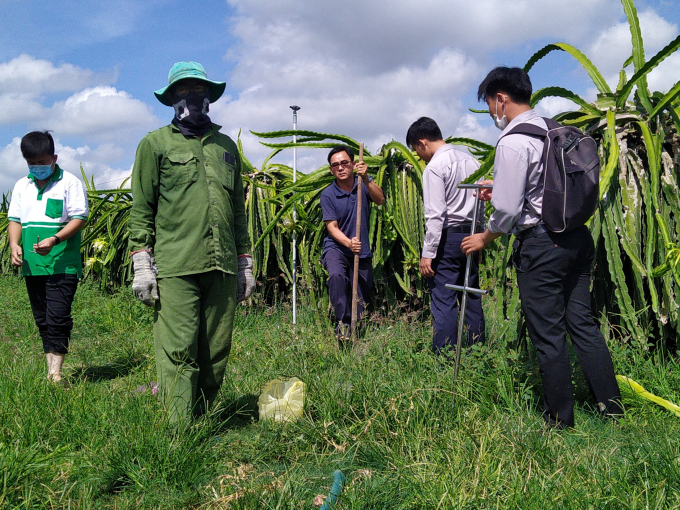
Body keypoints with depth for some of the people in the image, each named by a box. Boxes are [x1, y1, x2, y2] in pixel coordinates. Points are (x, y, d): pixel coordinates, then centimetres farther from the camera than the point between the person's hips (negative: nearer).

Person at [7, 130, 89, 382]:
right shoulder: (21, 186, 16)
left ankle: (56, 374, -5)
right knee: (42, 320, 9)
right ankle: (50, 372, 17)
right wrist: (14, 244, -3)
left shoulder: (70, 183, -2)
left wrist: (54, 240, -21)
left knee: (57, 318, -9)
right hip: (31, 265, 6)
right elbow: (14, 219, 17)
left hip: (62, 265, -6)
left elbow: (79, 218, -8)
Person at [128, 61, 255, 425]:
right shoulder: (155, 144, 9)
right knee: (179, 353, -8)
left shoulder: (226, 146, 21)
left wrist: (244, 264, 17)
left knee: (216, 353, 5)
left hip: (222, 268, 4)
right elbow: (142, 209, 3)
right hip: (176, 267, -4)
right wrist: (142, 264, -7)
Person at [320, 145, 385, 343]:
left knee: (362, 296, 8)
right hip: (336, 247, -3)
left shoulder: (363, 183, -1)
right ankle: (342, 323, -26)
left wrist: (365, 178, -35)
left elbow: (380, 200, -19)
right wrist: (348, 243, -30)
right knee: (336, 275, -34)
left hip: (362, 251, 3)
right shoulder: (327, 195, -6)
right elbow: (332, 227, -12)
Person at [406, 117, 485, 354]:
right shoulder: (470, 160, 12)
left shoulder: (434, 167, -11)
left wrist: (428, 253, -14)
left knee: (443, 301, -5)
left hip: (447, 237, -8)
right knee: (471, 297, 14)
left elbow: (435, 215, -17)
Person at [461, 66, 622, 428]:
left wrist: (484, 239, 2)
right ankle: (610, 402, 20)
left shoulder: (512, 143, -16)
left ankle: (560, 419, 15)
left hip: (541, 245, -8)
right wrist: (500, 192, 27)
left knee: (548, 336, 3)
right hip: (577, 236, 8)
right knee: (582, 322, 15)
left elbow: (507, 211, -17)